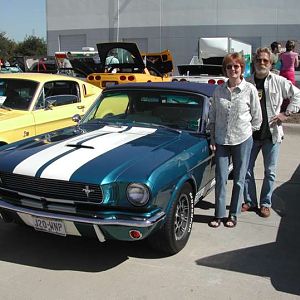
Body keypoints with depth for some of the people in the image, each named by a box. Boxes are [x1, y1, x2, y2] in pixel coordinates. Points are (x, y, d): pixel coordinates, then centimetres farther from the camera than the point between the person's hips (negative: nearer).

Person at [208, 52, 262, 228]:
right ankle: (219, 214, 17)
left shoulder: (250, 89, -5)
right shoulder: (219, 90, 2)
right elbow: (212, 116, 9)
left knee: (239, 179, 7)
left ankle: (233, 214, 21)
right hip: (221, 141, 2)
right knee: (221, 179, 4)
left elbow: (257, 117, 2)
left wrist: (246, 131, 3)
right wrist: (212, 138, 4)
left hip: (242, 141, -2)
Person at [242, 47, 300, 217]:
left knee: (270, 172, 7)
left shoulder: (279, 82, -2)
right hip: (251, 133, 1)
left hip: (272, 133, -1)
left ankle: (266, 204, 22)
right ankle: (250, 202, 24)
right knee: (247, 169, 7)